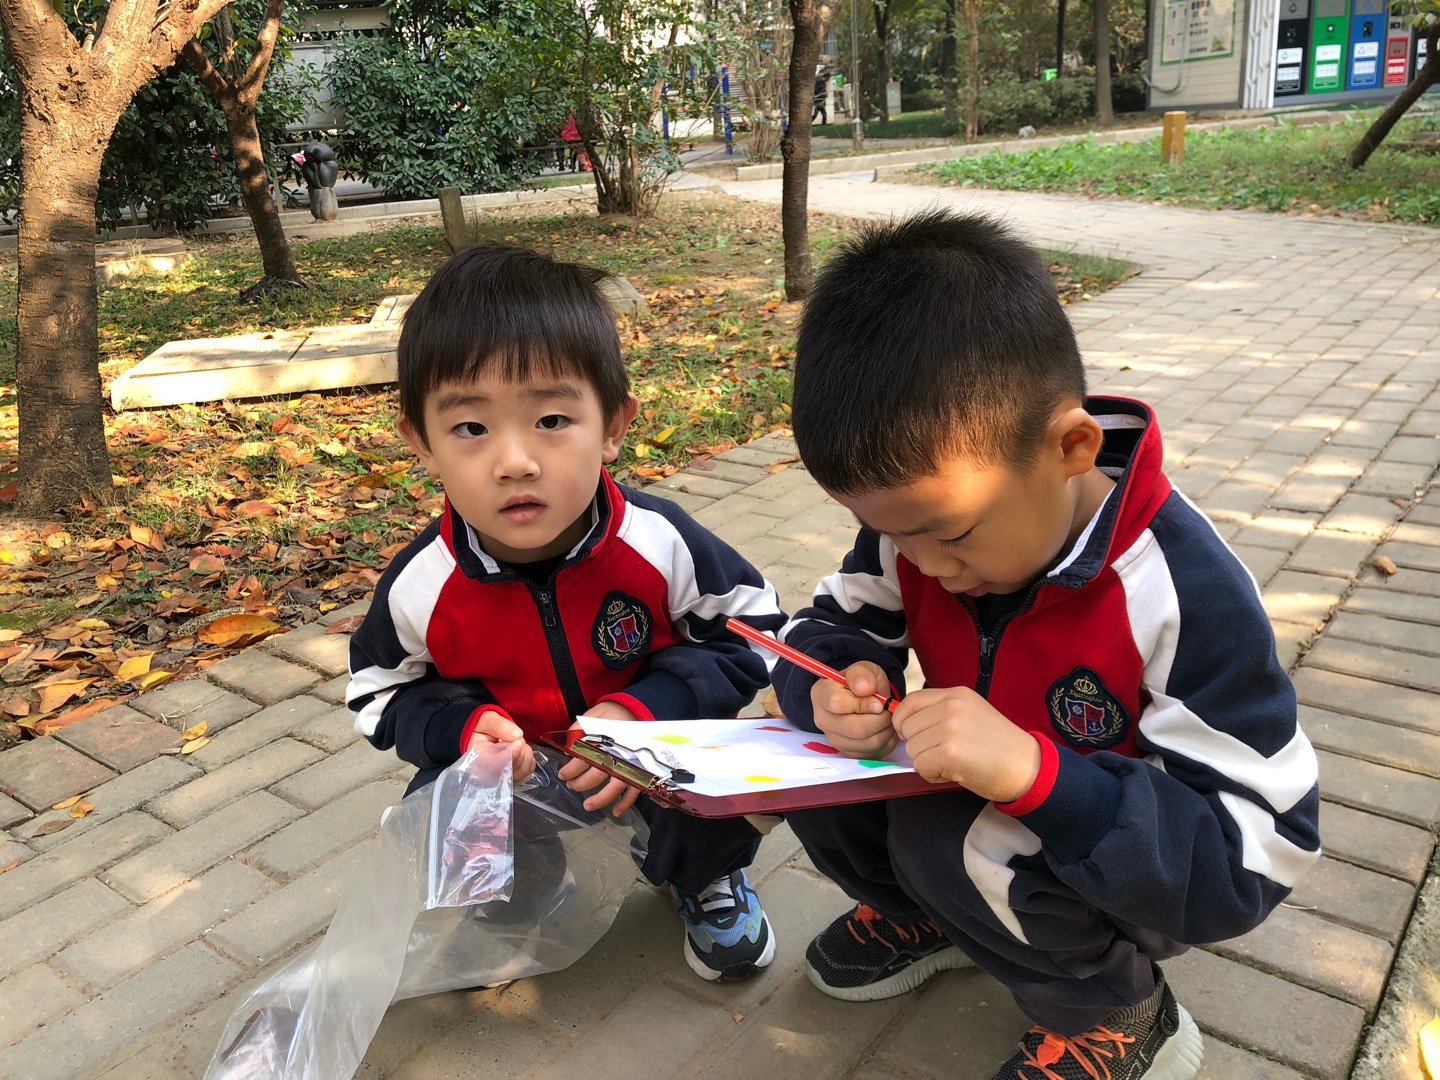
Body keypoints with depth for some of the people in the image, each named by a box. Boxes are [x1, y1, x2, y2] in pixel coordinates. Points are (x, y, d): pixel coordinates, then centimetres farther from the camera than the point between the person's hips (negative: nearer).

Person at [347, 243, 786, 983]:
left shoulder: (656, 541, -25)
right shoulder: (421, 587, -21)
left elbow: (749, 630, -12)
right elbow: (382, 693, -2)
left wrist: (644, 709, -27)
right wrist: (462, 727, -25)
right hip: (510, 774, 2)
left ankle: (703, 879, 12)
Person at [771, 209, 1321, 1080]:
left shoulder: (1183, 593, -30)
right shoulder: (925, 509, -15)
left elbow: (1262, 851, -30)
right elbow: (832, 626, -1)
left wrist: (1033, 771, -45)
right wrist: (831, 688, -28)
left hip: (1137, 876, -5)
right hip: (1005, 825, 6)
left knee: (948, 838, -31)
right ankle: (933, 916, 12)